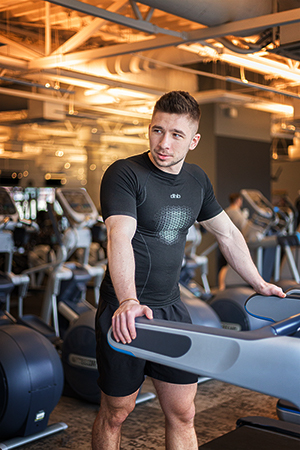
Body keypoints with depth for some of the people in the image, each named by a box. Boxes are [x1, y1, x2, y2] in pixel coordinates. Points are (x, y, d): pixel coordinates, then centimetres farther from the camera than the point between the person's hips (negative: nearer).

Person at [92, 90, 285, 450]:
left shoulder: (197, 180, 7)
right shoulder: (125, 174, -14)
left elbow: (227, 235, 19)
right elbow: (119, 238, -30)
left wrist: (259, 284, 22)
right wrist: (128, 302, -45)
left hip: (171, 308, 5)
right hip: (127, 310, -5)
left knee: (182, 413, 8)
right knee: (115, 412, 9)